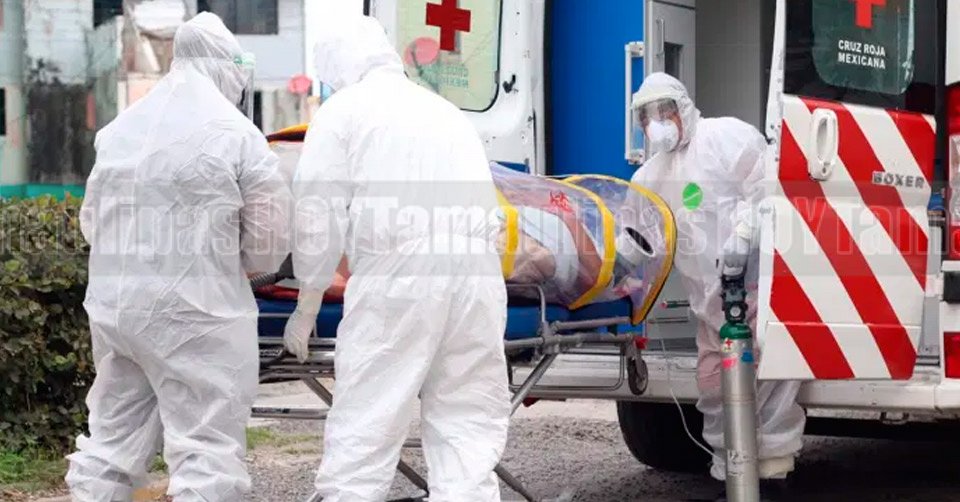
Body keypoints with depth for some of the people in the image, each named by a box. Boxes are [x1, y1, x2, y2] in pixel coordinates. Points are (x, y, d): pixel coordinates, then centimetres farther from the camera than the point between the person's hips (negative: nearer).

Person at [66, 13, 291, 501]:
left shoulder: (119, 127, 9)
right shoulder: (236, 134, -8)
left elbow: (90, 219, 16)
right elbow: (270, 240, -4)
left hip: (112, 304, 6)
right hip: (195, 313, -6)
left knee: (112, 434, 17)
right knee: (206, 448, -2)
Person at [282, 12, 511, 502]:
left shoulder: (342, 111, 8)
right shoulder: (446, 110, 26)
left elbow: (319, 218, 4)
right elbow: (482, 208, 20)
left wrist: (306, 307, 14)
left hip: (396, 283, -5)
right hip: (477, 280, 5)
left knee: (361, 435, -1)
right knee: (470, 434, 7)